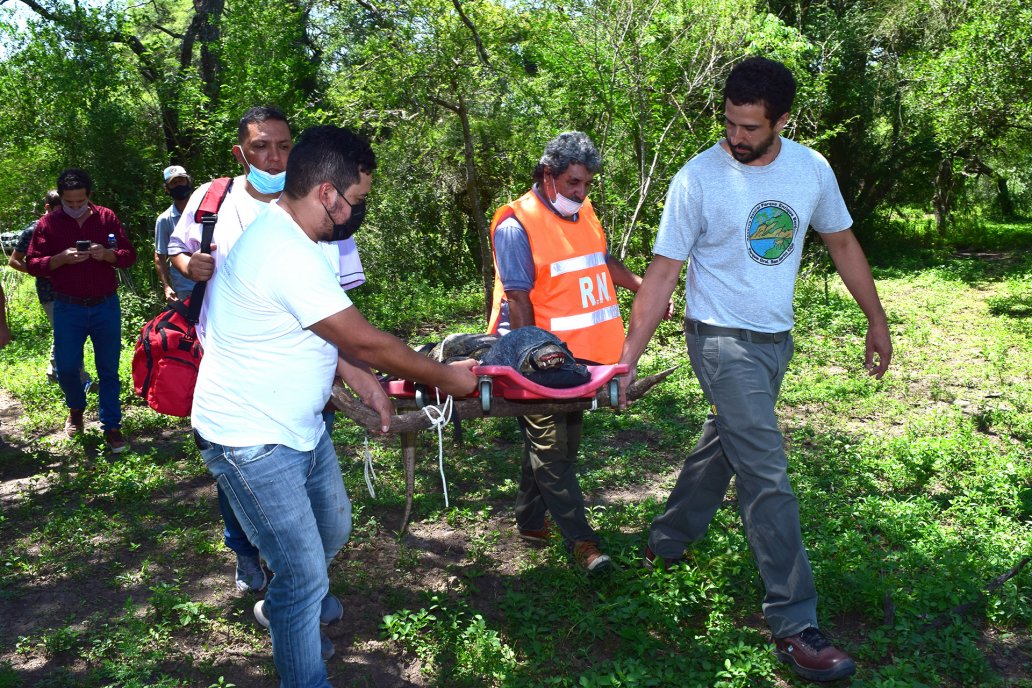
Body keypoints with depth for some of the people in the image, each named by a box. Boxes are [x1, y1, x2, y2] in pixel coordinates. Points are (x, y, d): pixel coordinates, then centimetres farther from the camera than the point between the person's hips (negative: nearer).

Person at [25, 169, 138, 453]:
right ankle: (76, 409, 33)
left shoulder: (107, 218, 2)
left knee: (108, 370, 3)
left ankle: (111, 426, 13)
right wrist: (61, 258, -20)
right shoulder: (48, 224, 0)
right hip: (68, 309, 0)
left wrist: (107, 254, -18)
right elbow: (32, 264, -2)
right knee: (66, 367, 3)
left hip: (106, 306, 0)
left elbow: (129, 256, 2)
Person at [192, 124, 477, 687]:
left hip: (300, 425, 10)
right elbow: (365, 342, -24)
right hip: (253, 441, -10)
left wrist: (364, 381, 3)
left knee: (332, 529, 26)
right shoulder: (287, 256, -30)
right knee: (305, 577, -1)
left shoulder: (286, 235, 4)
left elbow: (326, 331, 13)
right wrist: (445, 377, -11)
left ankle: (285, 609, 51)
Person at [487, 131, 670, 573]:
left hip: (583, 355, 8)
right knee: (551, 449, 0)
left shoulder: (583, 212, 9)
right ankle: (581, 540, 6)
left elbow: (603, 262, 24)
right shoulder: (517, 226, -16)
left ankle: (531, 522, 31)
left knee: (564, 443, 16)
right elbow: (518, 300, -17)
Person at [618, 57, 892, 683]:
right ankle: (794, 625, 0)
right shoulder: (698, 179, -15)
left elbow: (842, 242, 12)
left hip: (776, 338, 6)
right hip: (723, 341, -6)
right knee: (768, 479, -9)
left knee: (723, 444, 19)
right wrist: (628, 358, -15)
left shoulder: (811, 169, -1)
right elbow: (663, 273, -13)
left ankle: (667, 541, 40)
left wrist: (877, 319, 14)